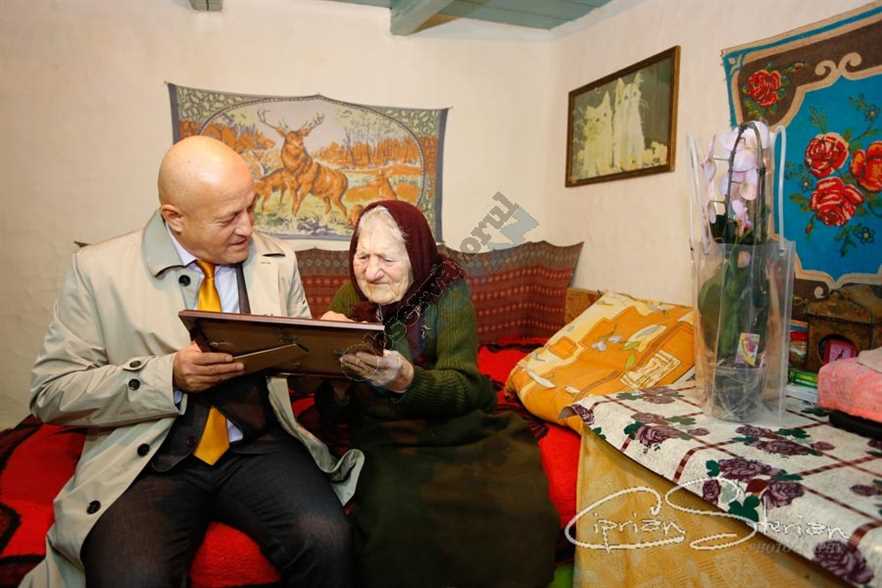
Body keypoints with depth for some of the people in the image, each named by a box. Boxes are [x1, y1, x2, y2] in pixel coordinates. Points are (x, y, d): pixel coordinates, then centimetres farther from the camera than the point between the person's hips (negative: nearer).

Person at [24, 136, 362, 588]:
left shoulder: (278, 261, 4)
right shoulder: (99, 269, -3)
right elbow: (51, 394, -2)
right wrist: (168, 377, -17)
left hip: (259, 448, 2)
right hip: (149, 462, -1)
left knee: (327, 541, -24)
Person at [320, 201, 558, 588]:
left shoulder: (447, 290, -7)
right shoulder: (350, 296, 1)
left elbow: (465, 387, -17)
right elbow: (331, 409, 1)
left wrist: (407, 380, -38)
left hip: (463, 431, -1)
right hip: (386, 436, 1)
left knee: (520, 511, -25)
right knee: (393, 514, -30)